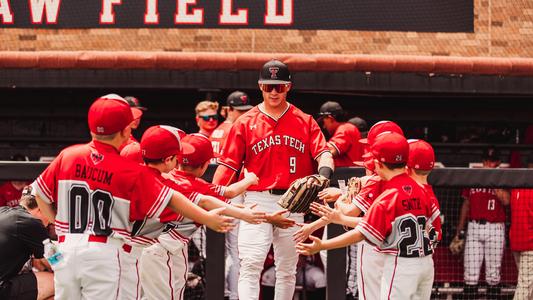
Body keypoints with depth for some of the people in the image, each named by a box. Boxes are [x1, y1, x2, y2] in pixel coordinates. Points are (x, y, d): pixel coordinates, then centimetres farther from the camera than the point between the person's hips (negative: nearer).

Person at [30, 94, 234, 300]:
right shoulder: (132, 172, -10)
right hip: (104, 252, -3)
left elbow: (40, 192, 9)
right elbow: (171, 200, -4)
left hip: (66, 249, 3)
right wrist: (207, 218, 5)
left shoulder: (67, 156, 0)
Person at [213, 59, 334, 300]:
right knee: (250, 264, -13)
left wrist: (324, 173, -29)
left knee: (287, 269, 11)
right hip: (256, 202, -2)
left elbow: (323, 153, -5)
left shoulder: (305, 122, 6)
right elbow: (228, 164, -3)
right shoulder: (245, 123, 2)